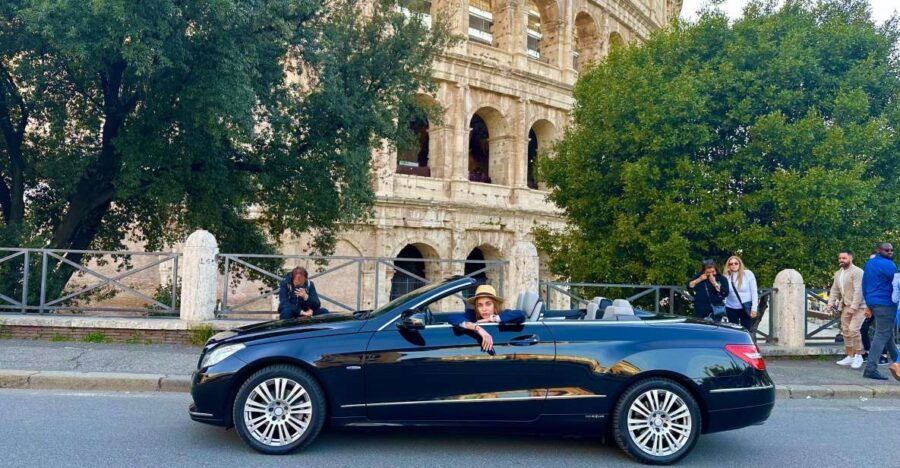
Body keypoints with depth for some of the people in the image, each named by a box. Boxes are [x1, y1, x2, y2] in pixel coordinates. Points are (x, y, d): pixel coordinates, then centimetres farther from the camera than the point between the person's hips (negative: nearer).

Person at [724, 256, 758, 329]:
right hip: (731, 308, 2)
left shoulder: (748, 274, -6)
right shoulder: (727, 277, -1)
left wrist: (754, 308, -8)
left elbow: (754, 292, -4)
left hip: (746, 308, -2)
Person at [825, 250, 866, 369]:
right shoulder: (838, 273, 12)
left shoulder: (857, 272, -14)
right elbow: (834, 290, 13)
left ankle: (858, 356, -1)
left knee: (854, 330, -16)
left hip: (859, 306, -8)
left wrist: (853, 307, -25)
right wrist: (830, 303, 0)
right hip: (846, 306, 8)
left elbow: (858, 291, -21)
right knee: (846, 331, 7)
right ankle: (850, 356, 16)